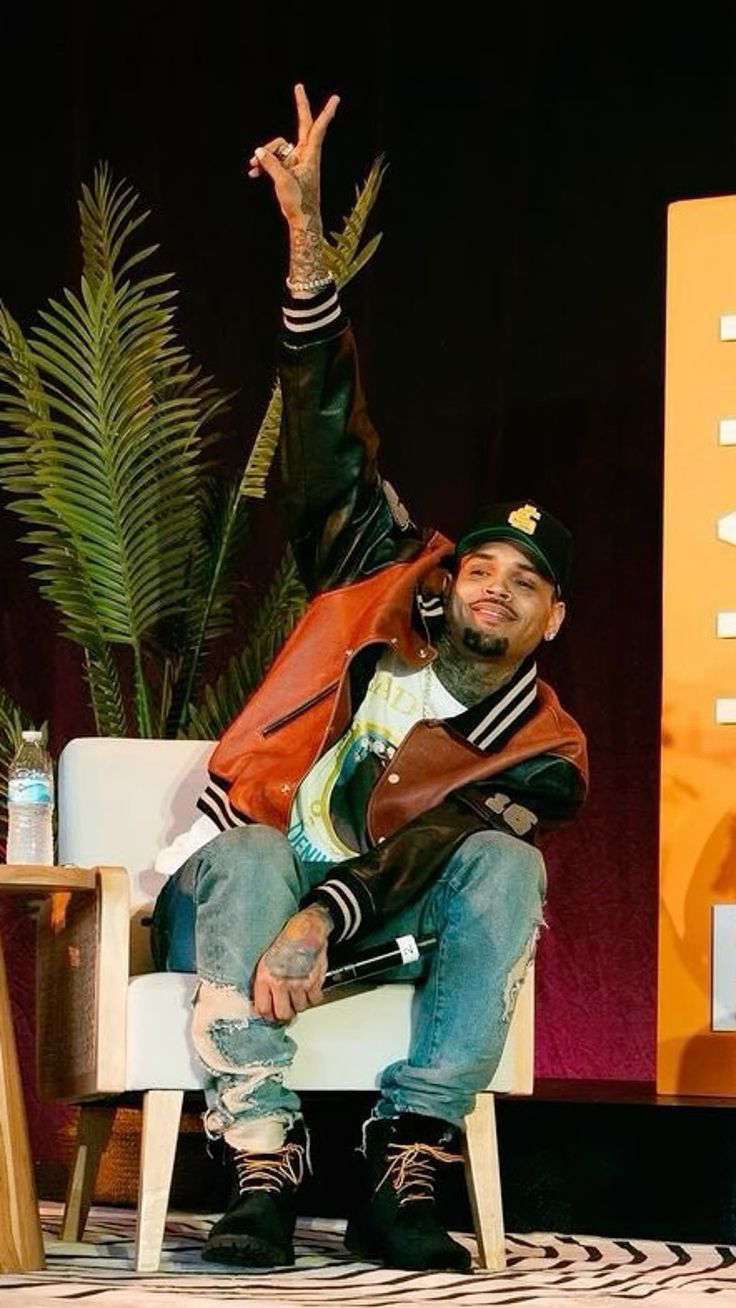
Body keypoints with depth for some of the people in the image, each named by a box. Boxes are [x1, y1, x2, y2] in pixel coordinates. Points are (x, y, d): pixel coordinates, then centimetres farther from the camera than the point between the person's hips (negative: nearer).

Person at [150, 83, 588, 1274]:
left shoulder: (543, 751, -2)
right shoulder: (392, 584, 3)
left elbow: (431, 849, -19)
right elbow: (329, 439, -4)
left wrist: (323, 918, -39)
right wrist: (307, 239, -14)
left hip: (375, 911, 0)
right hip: (241, 885, 0)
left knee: (506, 866, -28)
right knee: (254, 856, -36)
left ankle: (405, 1173, -35)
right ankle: (264, 1172, -42)